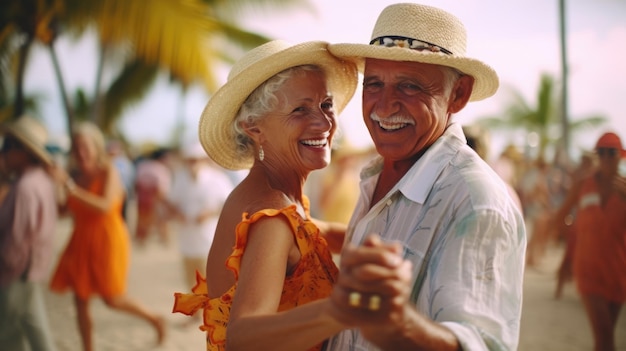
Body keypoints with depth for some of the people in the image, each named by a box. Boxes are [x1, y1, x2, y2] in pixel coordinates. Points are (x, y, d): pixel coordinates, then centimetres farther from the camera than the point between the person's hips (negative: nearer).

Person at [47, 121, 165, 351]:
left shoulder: (108, 172, -11)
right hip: (81, 241, 6)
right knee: (80, 301, 7)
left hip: (107, 239, -5)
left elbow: (105, 206, -28)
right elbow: (68, 208, 14)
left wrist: (69, 186, -31)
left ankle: (154, 319, 23)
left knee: (112, 299, -2)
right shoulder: (74, 175, 4)